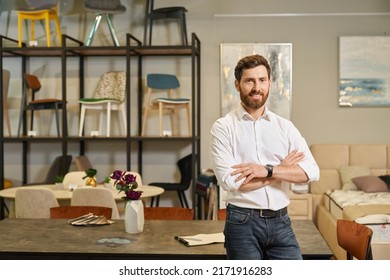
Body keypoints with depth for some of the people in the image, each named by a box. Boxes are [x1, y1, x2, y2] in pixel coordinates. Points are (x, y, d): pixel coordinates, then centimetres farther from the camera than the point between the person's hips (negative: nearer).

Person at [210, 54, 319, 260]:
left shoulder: (285, 127, 9)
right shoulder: (223, 127, -2)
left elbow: (311, 171, -2)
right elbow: (230, 180, -15)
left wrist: (268, 170, -16)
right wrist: (282, 169, -7)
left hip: (280, 222, 3)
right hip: (243, 222, -3)